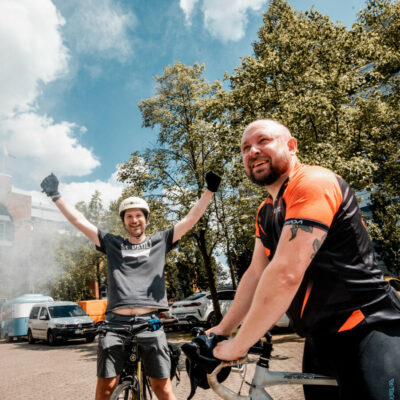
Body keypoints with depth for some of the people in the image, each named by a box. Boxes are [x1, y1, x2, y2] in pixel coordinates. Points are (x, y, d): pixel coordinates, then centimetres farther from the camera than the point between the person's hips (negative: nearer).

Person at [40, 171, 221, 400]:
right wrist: (55, 195, 10)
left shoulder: (160, 242, 12)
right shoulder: (112, 244, 14)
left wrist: (210, 190, 2)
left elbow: (191, 219, 7)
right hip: (116, 323, 1)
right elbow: (79, 221, 11)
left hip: (149, 323, -1)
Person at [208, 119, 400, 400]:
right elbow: (256, 274, 12)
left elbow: (286, 275, -29)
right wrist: (223, 329, 9)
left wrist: (237, 346, -20)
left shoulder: (313, 183, -21)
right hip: (321, 341, 8)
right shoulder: (266, 212, 8)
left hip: (367, 332, -8)